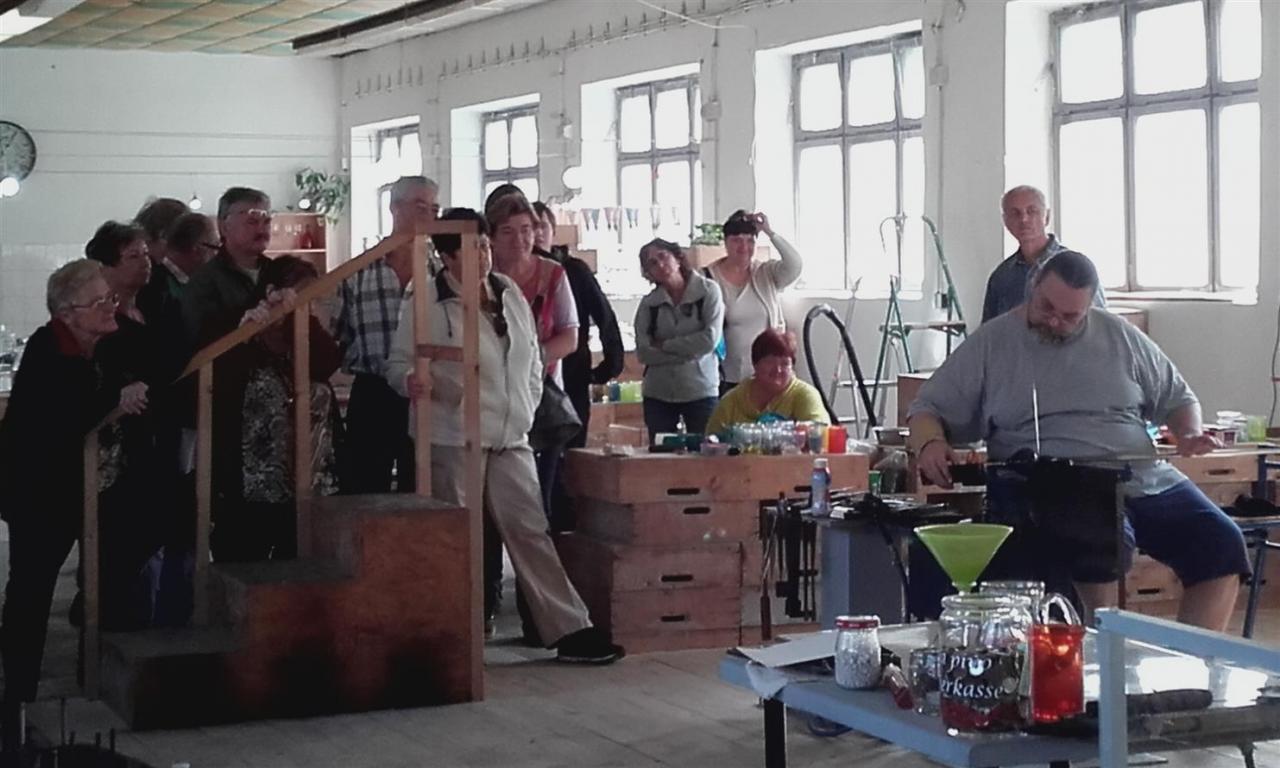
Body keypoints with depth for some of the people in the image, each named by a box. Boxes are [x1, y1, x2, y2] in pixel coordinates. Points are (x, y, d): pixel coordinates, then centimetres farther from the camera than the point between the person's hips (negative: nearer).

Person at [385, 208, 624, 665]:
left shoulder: (508, 292, 12)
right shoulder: (425, 302, -5)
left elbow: (532, 357, 20)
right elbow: (399, 362, -2)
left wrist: (527, 408, 12)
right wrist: (410, 381, -23)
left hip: (510, 438, 5)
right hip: (453, 441, -5)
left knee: (530, 532, 2)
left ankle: (569, 631, 1)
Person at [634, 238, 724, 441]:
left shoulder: (708, 290, -1)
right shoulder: (648, 304, 4)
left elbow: (710, 339, -12)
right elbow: (643, 352, -6)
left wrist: (665, 346, -7)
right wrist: (689, 352, -11)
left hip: (701, 391, -2)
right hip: (658, 394, 2)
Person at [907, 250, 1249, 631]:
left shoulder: (1120, 337, 13)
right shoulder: (990, 343, 6)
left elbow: (1177, 398, 22)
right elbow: (928, 410, 7)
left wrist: (1190, 434, 1)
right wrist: (930, 444, -16)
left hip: (1142, 480, 4)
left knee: (1222, 543, -16)